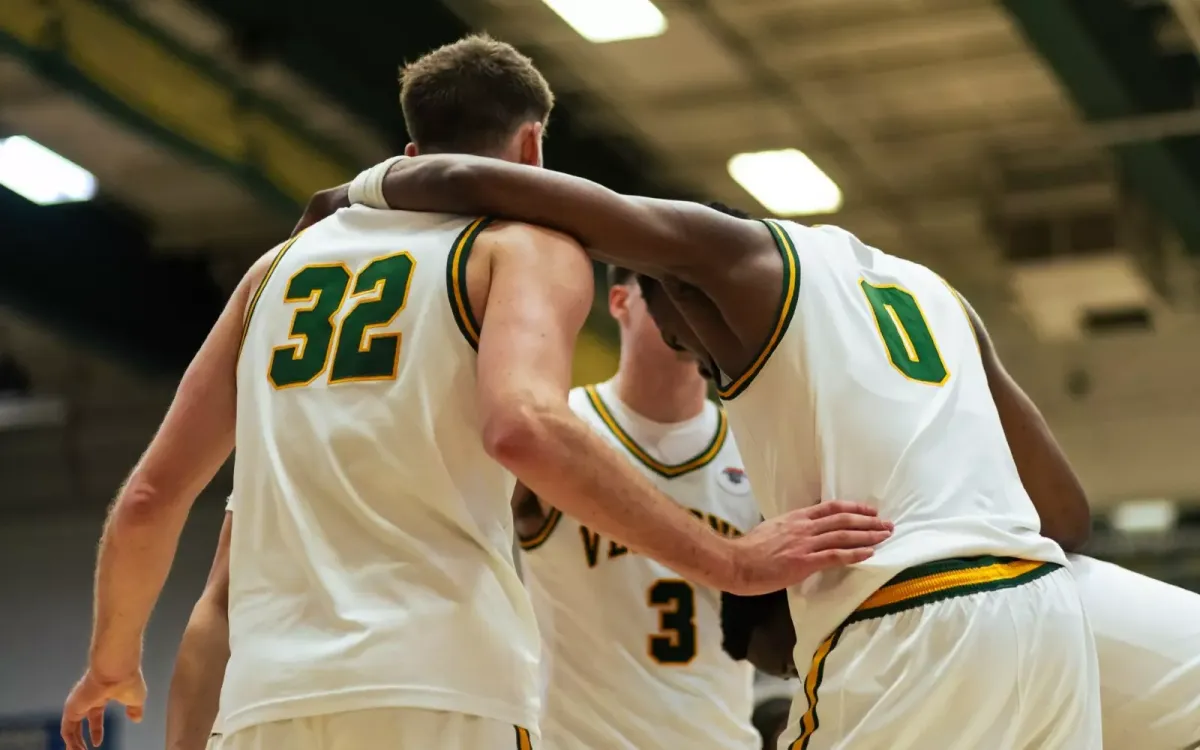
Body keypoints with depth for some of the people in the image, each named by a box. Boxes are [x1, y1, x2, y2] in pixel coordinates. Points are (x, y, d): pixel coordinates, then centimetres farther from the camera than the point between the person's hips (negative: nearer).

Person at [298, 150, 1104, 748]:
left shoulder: (735, 251, 9)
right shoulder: (931, 290, 27)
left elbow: (470, 181, 3)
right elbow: (1069, 510, 25)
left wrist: (356, 194, 22)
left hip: (910, 633, -7)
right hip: (1047, 608, 7)